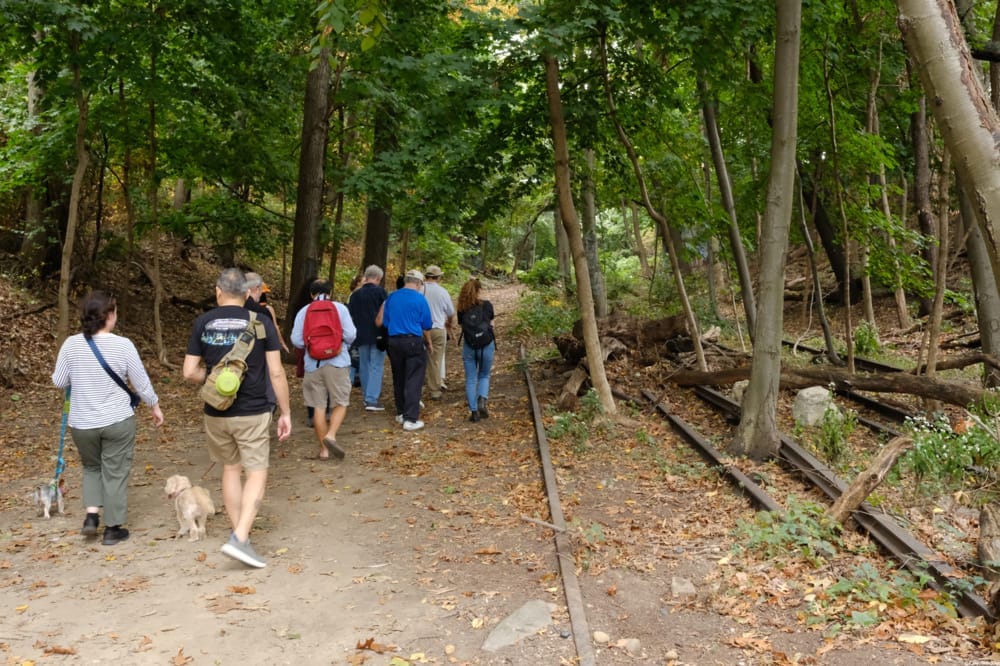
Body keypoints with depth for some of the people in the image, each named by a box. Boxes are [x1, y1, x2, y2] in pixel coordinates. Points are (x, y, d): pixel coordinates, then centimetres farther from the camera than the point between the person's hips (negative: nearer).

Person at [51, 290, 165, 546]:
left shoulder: (71, 344, -7)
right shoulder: (123, 345, -14)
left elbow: (59, 381, 3)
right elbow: (142, 383, -7)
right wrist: (155, 407, 8)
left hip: (82, 423, 3)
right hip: (117, 421, -3)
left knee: (92, 467, 24)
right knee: (115, 473, 8)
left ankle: (91, 516, 13)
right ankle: (112, 529, 16)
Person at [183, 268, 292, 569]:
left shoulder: (202, 323, 0)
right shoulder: (261, 322, -6)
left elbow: (190, 373, -1)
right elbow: (276, 372, -8)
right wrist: (285, 412, -1)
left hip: (216, 413, 3)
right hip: (253, 413, -3)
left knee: (231, 469, 19)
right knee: (257, 473, 2)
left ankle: (239, 532, 27)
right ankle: (240, 538, -12)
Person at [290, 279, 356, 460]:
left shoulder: (303, 311, 4)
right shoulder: (340, 308, 0)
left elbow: (296, 340, -1)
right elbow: (350, 334, -5)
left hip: (313, 364, 2)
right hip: (337, 362, -2)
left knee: (319, 406, 7)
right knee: (340, 403, 7)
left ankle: (324, 449, 12)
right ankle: (331, 435, -16)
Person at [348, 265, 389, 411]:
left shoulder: (355, 294, 5)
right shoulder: (380, 291, -9)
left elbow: (350, 315, 11)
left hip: (361, 335, 5)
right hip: (377, 335, -5)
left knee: (364, 366, 15)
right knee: (376, 366, -3)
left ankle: (367, 397, 23)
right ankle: (372, 400, -9)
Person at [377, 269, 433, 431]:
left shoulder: (391, 297, 6)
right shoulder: (419, 299, -7)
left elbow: (382, 322, 10)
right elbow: (426, 326, 0)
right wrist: (429, 343, 14)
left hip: (393, 341, 5)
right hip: (414, 342, -5)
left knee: (398, 379, 17)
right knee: (414, 381, -3)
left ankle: (401, 413, 28)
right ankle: (411, 419, -7)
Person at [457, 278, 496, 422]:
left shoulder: (462, 309, -2)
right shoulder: (487, 305, -3)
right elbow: (491, 323, 10)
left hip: (469, 346, 1)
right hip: (486, 345, 0)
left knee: (470, 379, 9)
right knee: (484, 376, 17)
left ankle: (473, 411, 6)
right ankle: (482, 401, -8)